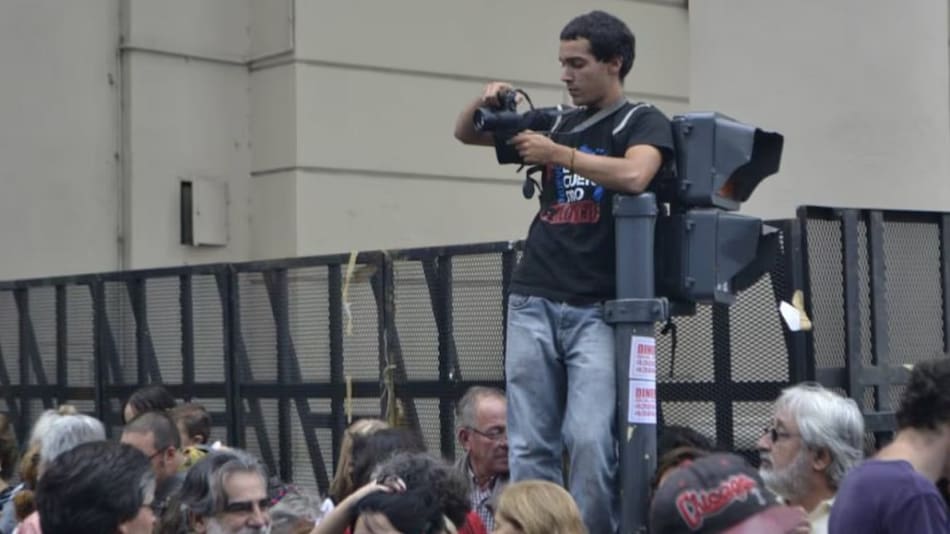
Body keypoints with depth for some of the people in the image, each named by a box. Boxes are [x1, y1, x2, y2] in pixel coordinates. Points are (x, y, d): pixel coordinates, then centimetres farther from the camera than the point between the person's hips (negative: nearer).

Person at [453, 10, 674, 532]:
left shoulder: (643, 121, 3)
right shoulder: (557, 122, 17)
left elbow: (634, 176, -19)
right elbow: (465, 134, 24)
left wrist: (556, 153, -14)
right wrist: (485, 102, 2)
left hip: (597, 309, -5)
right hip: (532, 303, 5)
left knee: (590, 440, -16)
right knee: (529, 446, 2)